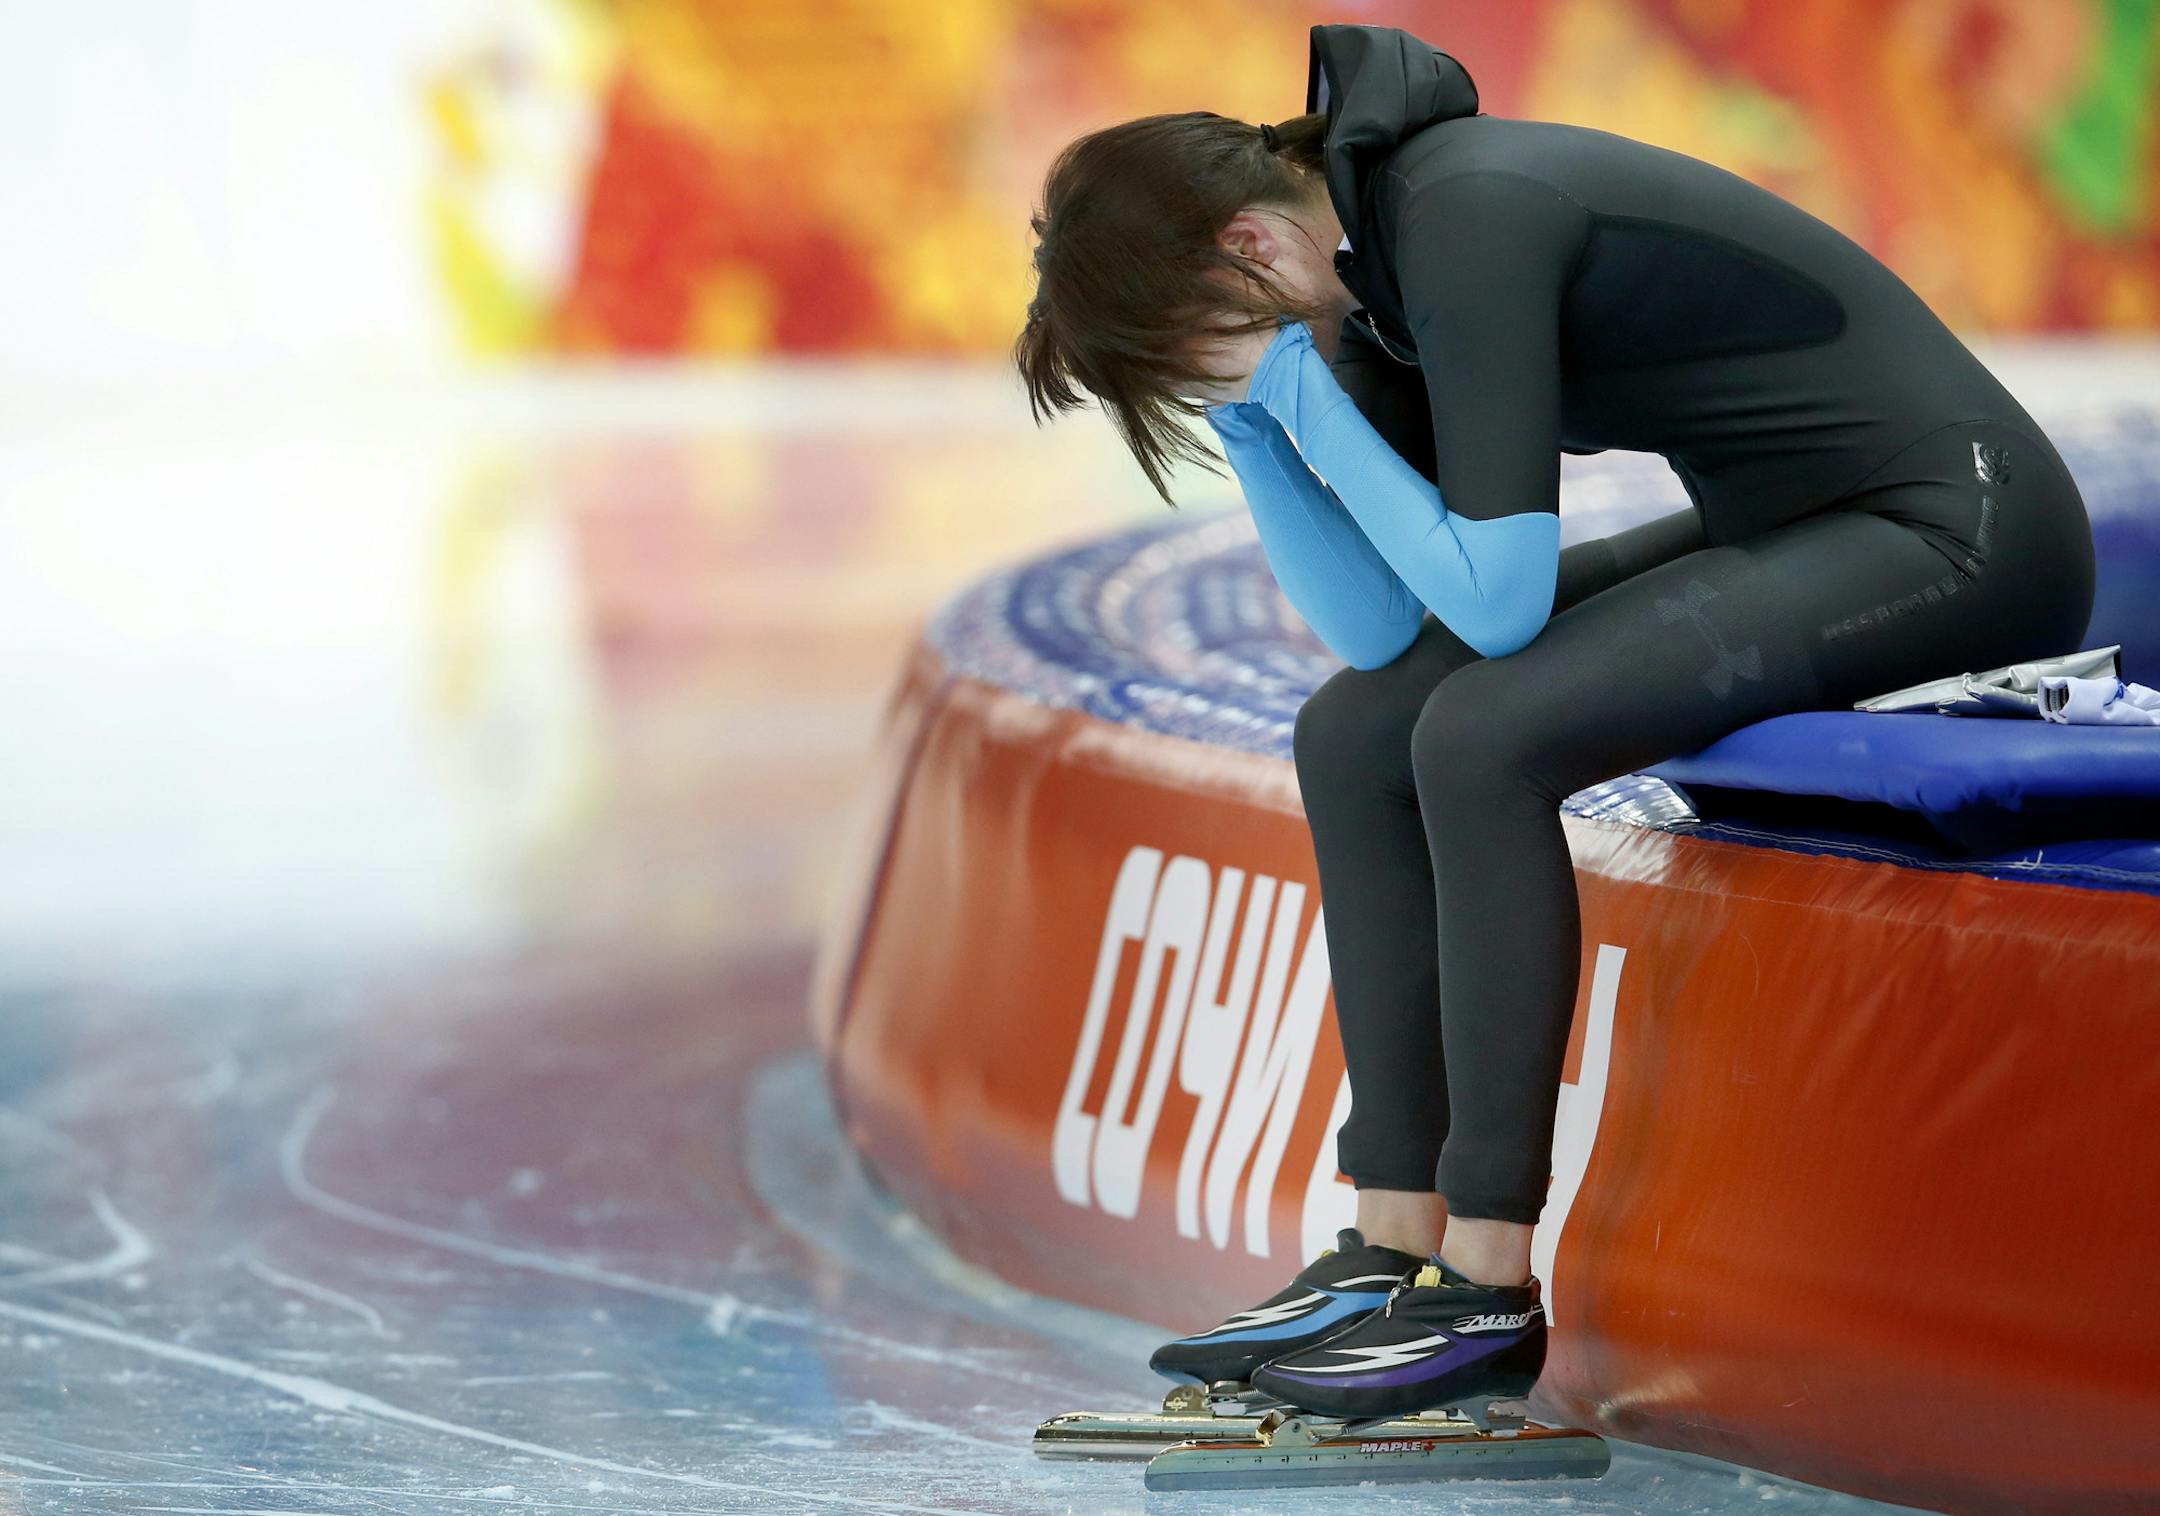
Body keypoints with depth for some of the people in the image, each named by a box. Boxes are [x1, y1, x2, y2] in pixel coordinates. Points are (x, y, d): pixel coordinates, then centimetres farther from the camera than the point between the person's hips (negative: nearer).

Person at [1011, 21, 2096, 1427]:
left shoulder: (1469, 218, -23)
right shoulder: (1375, 260, 6)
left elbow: (1494, 602, -25)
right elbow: (1377, 627, 7)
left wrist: (1297, 396, -17)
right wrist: (1245, 407, -3)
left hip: (1955, 529, -10)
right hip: (1784, 527, 10)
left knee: (1481, 740, -24)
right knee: (1355, 733, 3)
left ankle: (1489, 1292, -15)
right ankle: (1396, 1253, 2)